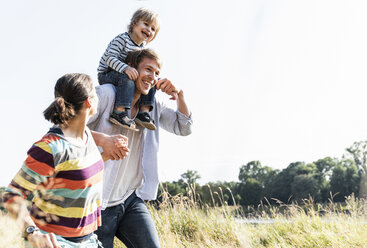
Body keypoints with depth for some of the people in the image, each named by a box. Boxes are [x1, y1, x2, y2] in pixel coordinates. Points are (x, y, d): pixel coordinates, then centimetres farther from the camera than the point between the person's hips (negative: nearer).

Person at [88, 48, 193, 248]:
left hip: (132, 199, 6)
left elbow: (183, 128, 12)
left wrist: (179, 96, -3)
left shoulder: (152, 106, 12)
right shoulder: (106, 94, -8)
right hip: (99, 202, -5)